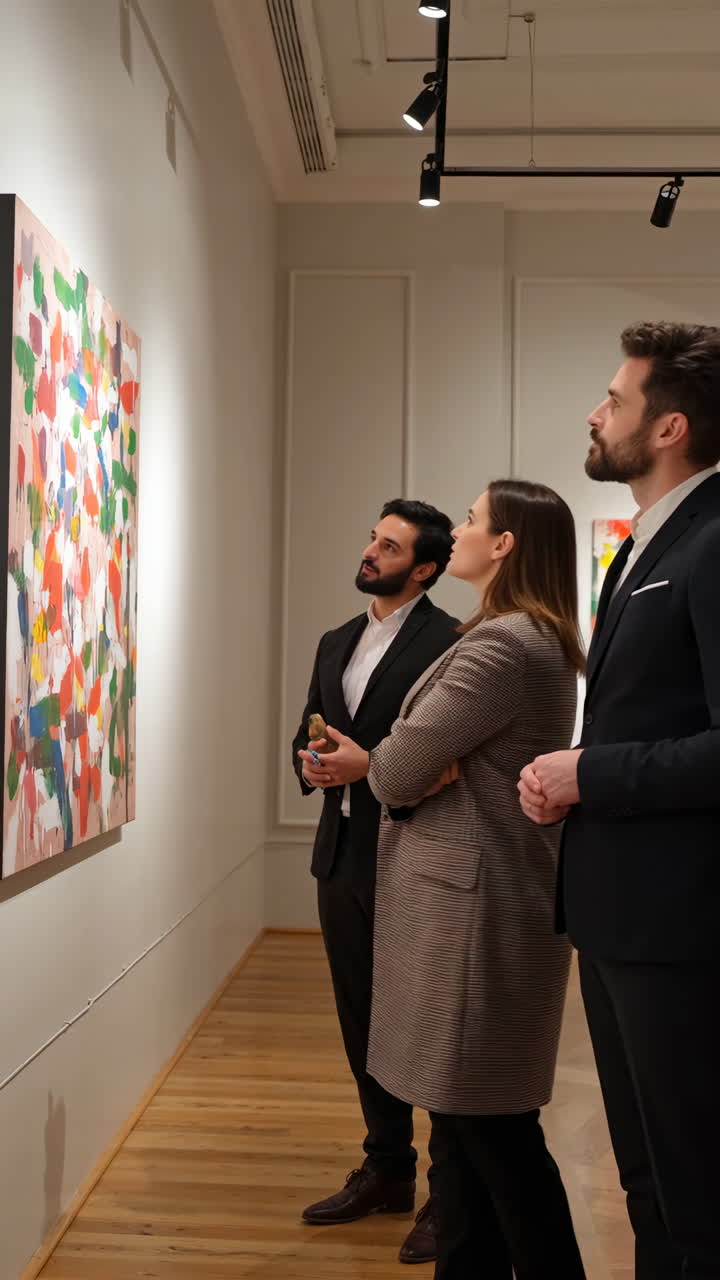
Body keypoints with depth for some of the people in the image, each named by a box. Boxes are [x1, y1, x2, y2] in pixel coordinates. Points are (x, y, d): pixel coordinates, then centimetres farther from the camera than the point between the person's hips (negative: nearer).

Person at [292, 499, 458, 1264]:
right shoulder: (336, 643, 14)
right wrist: (312, 765, -6)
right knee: (363, 1024, 16)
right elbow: (306, 739, 15)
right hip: (341, 856, 7)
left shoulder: (449, 641, -10)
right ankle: (387, 1171, 33)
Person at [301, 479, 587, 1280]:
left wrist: (367, 766, 5)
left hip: (475, 903, -10)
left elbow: (401, 770, -19)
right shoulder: (531, 639, 14)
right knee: (465, 1117, 16)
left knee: (493, 1127, 2)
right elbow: (448, 763, 12)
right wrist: (383, 767, -11)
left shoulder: (502, 644, -20)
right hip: (473, 897, 10)